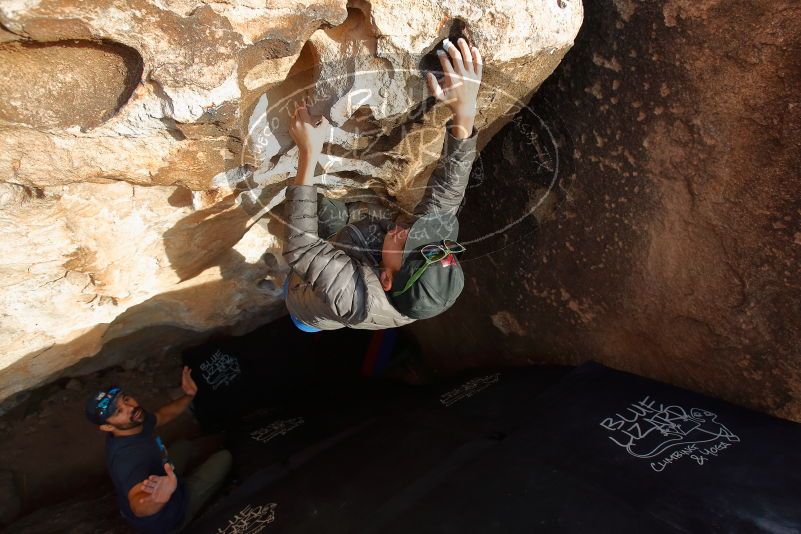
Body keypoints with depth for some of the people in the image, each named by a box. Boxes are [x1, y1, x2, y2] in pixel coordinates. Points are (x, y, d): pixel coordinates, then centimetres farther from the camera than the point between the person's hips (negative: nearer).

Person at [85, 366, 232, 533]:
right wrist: (158, 498, -75)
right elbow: (139, 507, -54)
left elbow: (162, 416, 5)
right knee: (223, 457, 3)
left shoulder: (136, 422, -15)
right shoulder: (127, 456, -41)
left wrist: (188, 395, -11)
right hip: (163, 519, -8)